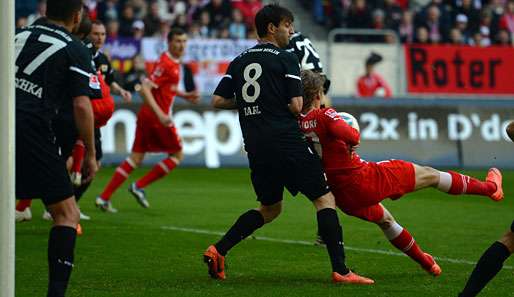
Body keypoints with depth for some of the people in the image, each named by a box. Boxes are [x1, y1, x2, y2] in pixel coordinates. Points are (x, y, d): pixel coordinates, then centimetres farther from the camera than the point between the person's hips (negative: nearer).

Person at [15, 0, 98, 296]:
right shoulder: (75, 51, 4)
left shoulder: (20, 36, 19)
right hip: (31, 133, -5)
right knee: (67, 214, 4)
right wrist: (91, 155, 6)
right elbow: (82, 106, -2)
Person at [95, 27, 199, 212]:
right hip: (155, 116, -9)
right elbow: (145, 89, -24)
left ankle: (104, 198, 5)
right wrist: (160, 114, -29)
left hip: (147, 115, 9)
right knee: (177, 155, 5)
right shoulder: (166, 64, -17)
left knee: (135, 159, 8)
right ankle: (139, 186, 4)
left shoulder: (174, 62, 13)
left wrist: (185, 95, 21)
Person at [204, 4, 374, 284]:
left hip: (255, 147, 6)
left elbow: (217, 100, 13)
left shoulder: (238, 62, 14)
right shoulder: (286, 59, -3)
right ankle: (340, 270, -10)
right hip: (286, 142, -6)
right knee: (325, 199, 0)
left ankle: (217, 250, 10)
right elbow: (296, 106, -9)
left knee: (269, 208, 23)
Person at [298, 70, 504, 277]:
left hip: (342, 196, 7)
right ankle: (490, 188, 26)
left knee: (384, 220, 35)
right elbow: (350, 136, -35)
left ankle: (425, 262, 51)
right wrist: (354, 140, -12)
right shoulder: (323, 116, -19)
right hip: (363, 178, -7)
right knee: (429, 175, 10)